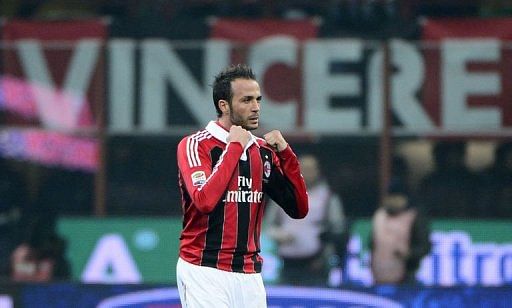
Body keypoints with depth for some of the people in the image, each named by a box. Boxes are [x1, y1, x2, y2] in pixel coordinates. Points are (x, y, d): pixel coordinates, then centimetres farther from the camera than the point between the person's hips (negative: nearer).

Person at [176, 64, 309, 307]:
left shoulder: (263, 150, 12)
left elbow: (298, 209, 9)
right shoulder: (194, 145, -6)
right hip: (205, 274, -6)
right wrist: (235, 147, -15)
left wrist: (285, 153, -2)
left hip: (250, 276, 6)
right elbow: (204, 201, -23)